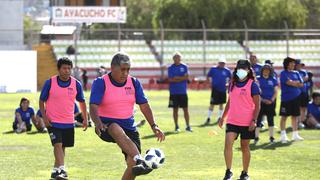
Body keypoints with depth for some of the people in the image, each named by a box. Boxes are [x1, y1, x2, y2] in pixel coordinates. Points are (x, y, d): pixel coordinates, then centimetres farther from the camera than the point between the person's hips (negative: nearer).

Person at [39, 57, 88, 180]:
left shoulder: (76, 84, -2)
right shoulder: (50, 83, -9)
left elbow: (81, 102, 11)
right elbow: (42, 101, -1)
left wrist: (85, 119, 8)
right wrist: (44, 117, -11)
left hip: (69, 122, 4)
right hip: (53, 122, -4)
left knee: (63, 147, 12)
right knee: (58, 144, -18)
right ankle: (62, 170, -24)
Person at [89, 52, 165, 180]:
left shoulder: (134, 83, 6)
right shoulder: (101, 83, -8)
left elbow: (144, 106, 11)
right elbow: (93, 107, -17)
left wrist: (153, 126, 0)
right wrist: (98, 124, -36)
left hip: (129, 127, 5)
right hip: (107, 126, -5)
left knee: (133, 164, -11)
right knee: (117, 130, -42)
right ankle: (141, 162, -59)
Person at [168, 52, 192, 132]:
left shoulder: (184, 67, 5)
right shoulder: (170, 68, 2)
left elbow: (186, 77, -5)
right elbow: (170, 79, -8)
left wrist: (177, 78, -10)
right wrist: (182, 78, -7)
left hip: (183, 91, 1)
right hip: (174, 92, -1)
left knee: (185, 109, 0)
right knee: (175, 109, 4)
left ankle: (188, 126, 4)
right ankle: (176, 126, 11)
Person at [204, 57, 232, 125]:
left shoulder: (227, 70, 4)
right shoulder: (213, 69, -1)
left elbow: (230, 78, 17)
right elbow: (208, 77, 6)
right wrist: (210, 84, -3)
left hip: (223, 89, 3)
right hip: (215, 89, -3)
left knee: (221, 104, 11)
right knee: (212, 104, -6)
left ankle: (220, 117, 23)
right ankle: (208, 118, 1)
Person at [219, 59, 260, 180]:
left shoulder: (252, 85, -7)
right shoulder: (232, 84, 9)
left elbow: (257, 105, -7)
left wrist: (254, 120, -15)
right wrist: (223, 117, 17)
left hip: (247, 123, -4)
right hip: (232, 121, 4)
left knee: (245, 147, 7)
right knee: (228, 144, -14)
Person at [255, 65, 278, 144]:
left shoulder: (273, 80, 7)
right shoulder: (258, 79, 2)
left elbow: (276, 91, 5)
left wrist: (272, 100, -9)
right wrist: (262, 99, -10)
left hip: (270, 102, 2)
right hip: (261, 102, -1)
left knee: (270, 119, 6)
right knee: (258, 119, -4)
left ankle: (271, 136, 14)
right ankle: (256, 136, 0)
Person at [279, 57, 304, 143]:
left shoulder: (296, 73, 13)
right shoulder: (283, 73, -5)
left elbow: (301, 84, 6)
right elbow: (289, 82, -18)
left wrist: (293, 83, -7)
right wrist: (297, 82, -3)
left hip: (296, 97, 5)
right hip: (286, 98, -5)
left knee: (295, 116, 9)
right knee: (284, 117, -2)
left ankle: (295, 135, 15)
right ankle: (283, 135, 1)